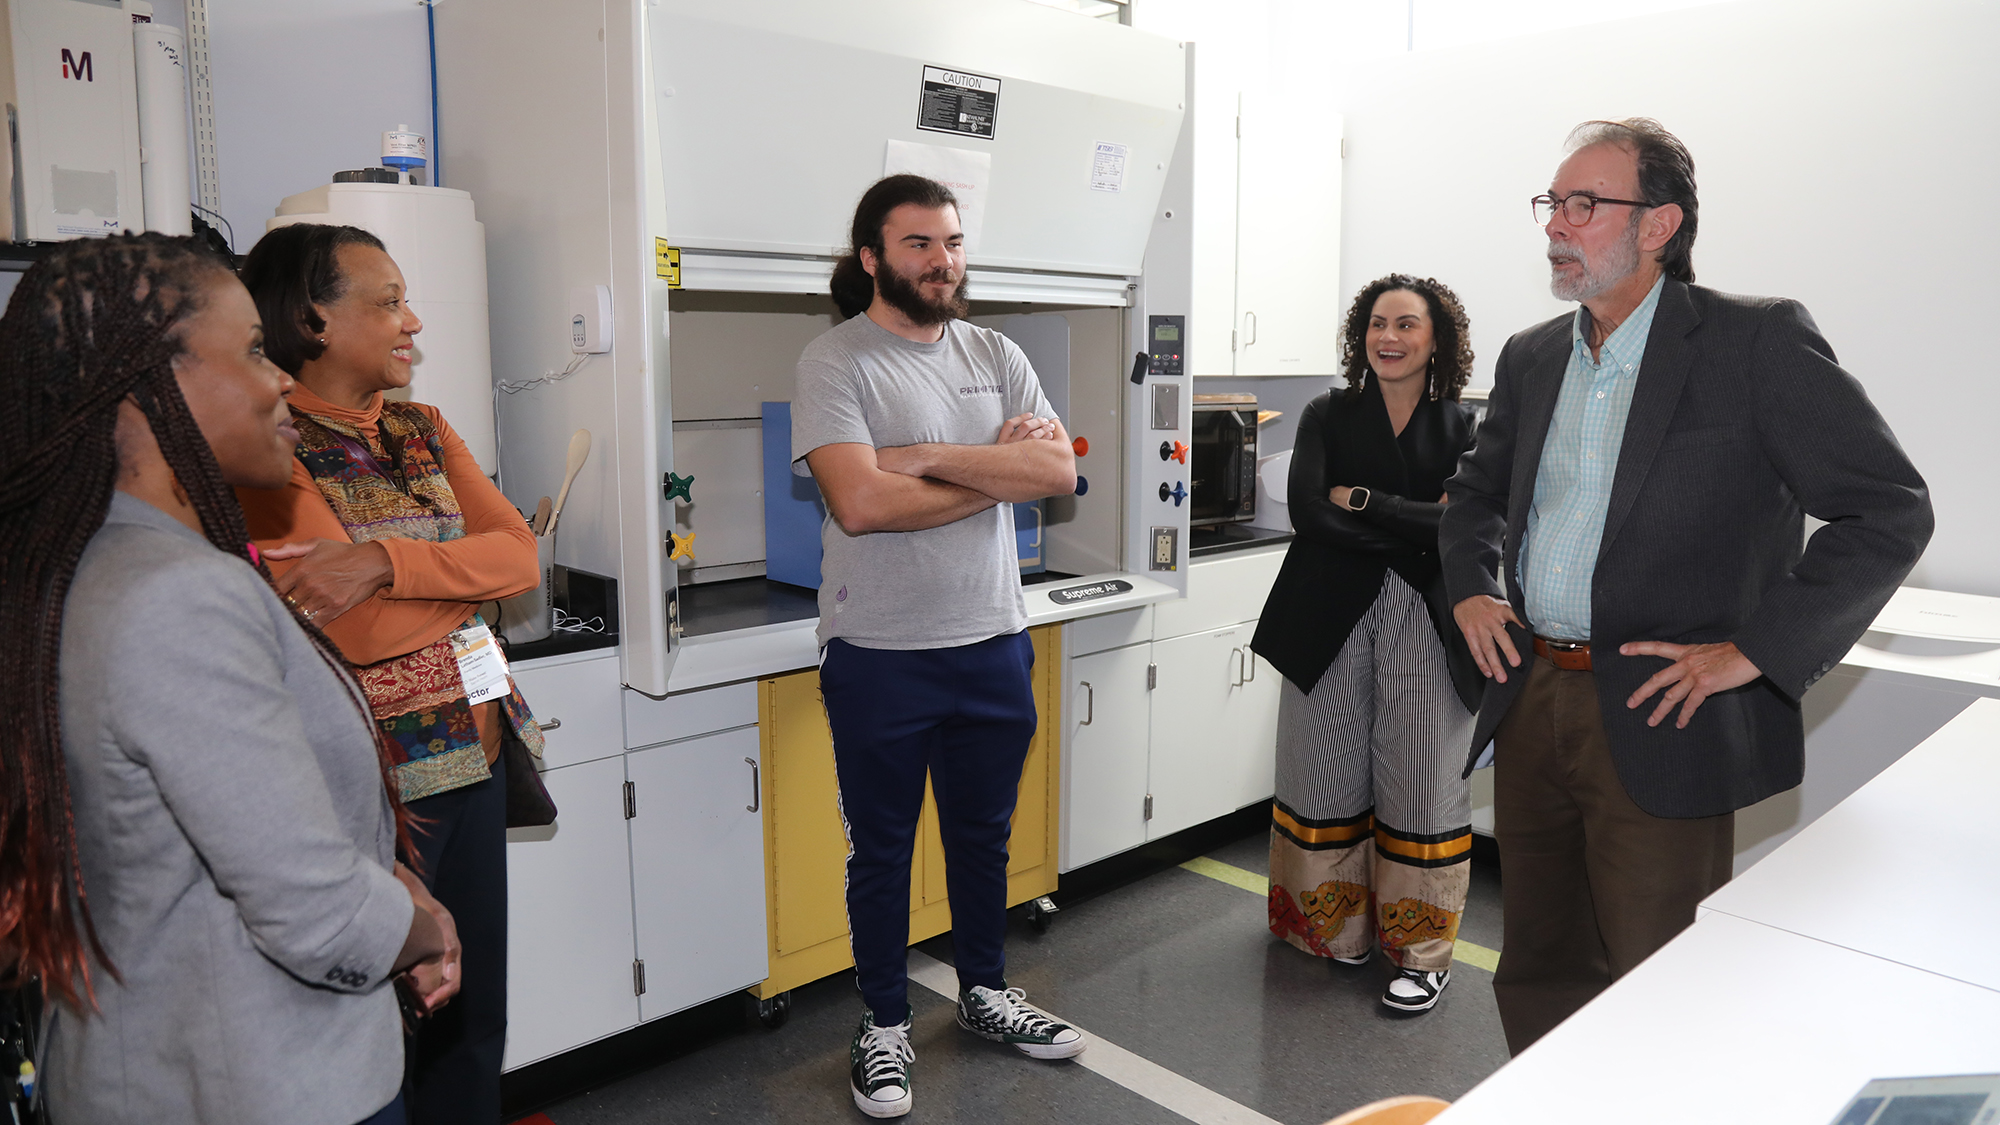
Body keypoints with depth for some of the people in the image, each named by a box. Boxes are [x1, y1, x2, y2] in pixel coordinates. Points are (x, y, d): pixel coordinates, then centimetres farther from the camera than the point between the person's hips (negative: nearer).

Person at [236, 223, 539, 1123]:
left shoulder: (424, 432, 10)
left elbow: (521, 554, -5)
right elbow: (344, 634, -22)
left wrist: (388, 562, -18)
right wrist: (468, 569, -13)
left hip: (474, 754, 6)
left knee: (475, 1013, 17)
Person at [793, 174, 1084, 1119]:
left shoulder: (996, 356, 7)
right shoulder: (836, 362, -9)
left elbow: (1058, 472, -6)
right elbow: (860, 503, -23)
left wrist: (932, 457, -17)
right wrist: (998, 466, -12)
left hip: (993, 641, 5)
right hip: (881, 653, -4)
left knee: (984, 833, 20)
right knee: (882, 850, 11)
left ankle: (984, 990, 41)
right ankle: (885, 1026, 30)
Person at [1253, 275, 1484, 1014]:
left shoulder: (1462, 430, 3)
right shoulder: (1327, 417, 5)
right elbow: (1309, 512, -10)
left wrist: (1363, 501, -13)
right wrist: (1415, 529, -14)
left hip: (1426, 627, -1)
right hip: (1330, 623, 1)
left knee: (1422, 786, 3)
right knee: (1330, 778, 9)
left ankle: (1422, 951, 19)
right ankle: (1339, 928, 28)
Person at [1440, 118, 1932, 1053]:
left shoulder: (1757, 341, -8)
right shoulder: (1531, 358, 11)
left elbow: (1891, 511, -10)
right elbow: (1476, 489, 26)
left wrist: (1753, 650, -14)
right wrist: (1469, 587, 9)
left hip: (1658, 721, -6)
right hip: (1531, 704, 6)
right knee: (1536, 973, 18)